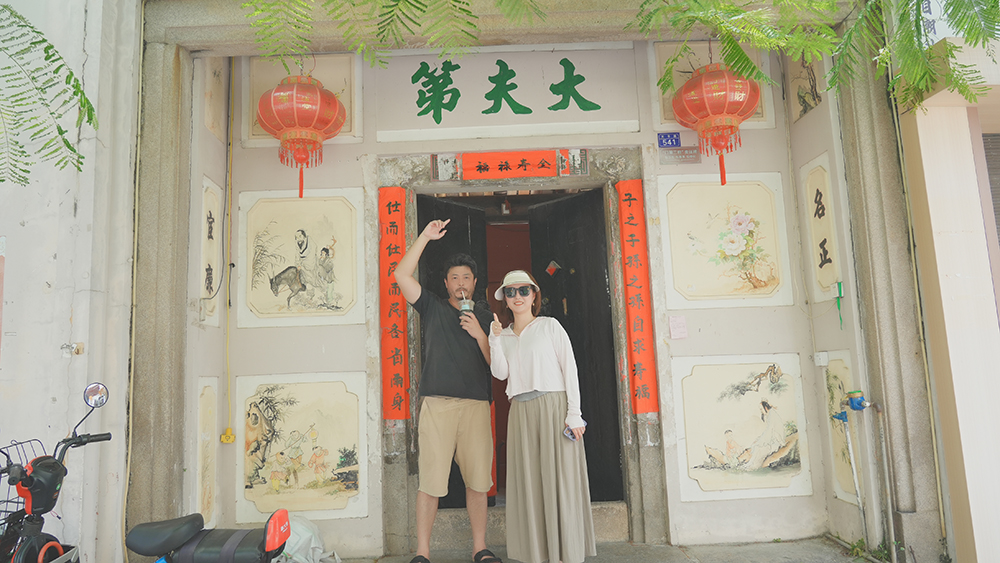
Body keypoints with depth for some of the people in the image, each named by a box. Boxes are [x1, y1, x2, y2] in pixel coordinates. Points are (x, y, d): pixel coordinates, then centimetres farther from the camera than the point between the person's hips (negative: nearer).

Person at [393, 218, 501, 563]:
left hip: (476, 405, 2)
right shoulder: (432, 308, 13)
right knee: (430, 480, -3)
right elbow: (401, 275, 1)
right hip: (437, 403, -2)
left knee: (478, 480, 4)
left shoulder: (485, 318, 18)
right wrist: (426, 236, 0)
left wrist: (479, 334, -4)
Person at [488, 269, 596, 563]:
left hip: (553, 407, -4)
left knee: (559, 478, -3)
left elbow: (569, 368, -2)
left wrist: (574, 413, -9)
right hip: (521, 412, 4)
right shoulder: (504, 336, 15)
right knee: (528, 483, 4)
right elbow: (500, 373, 2)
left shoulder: (550, 326, 4)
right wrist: (495, 338, -8)